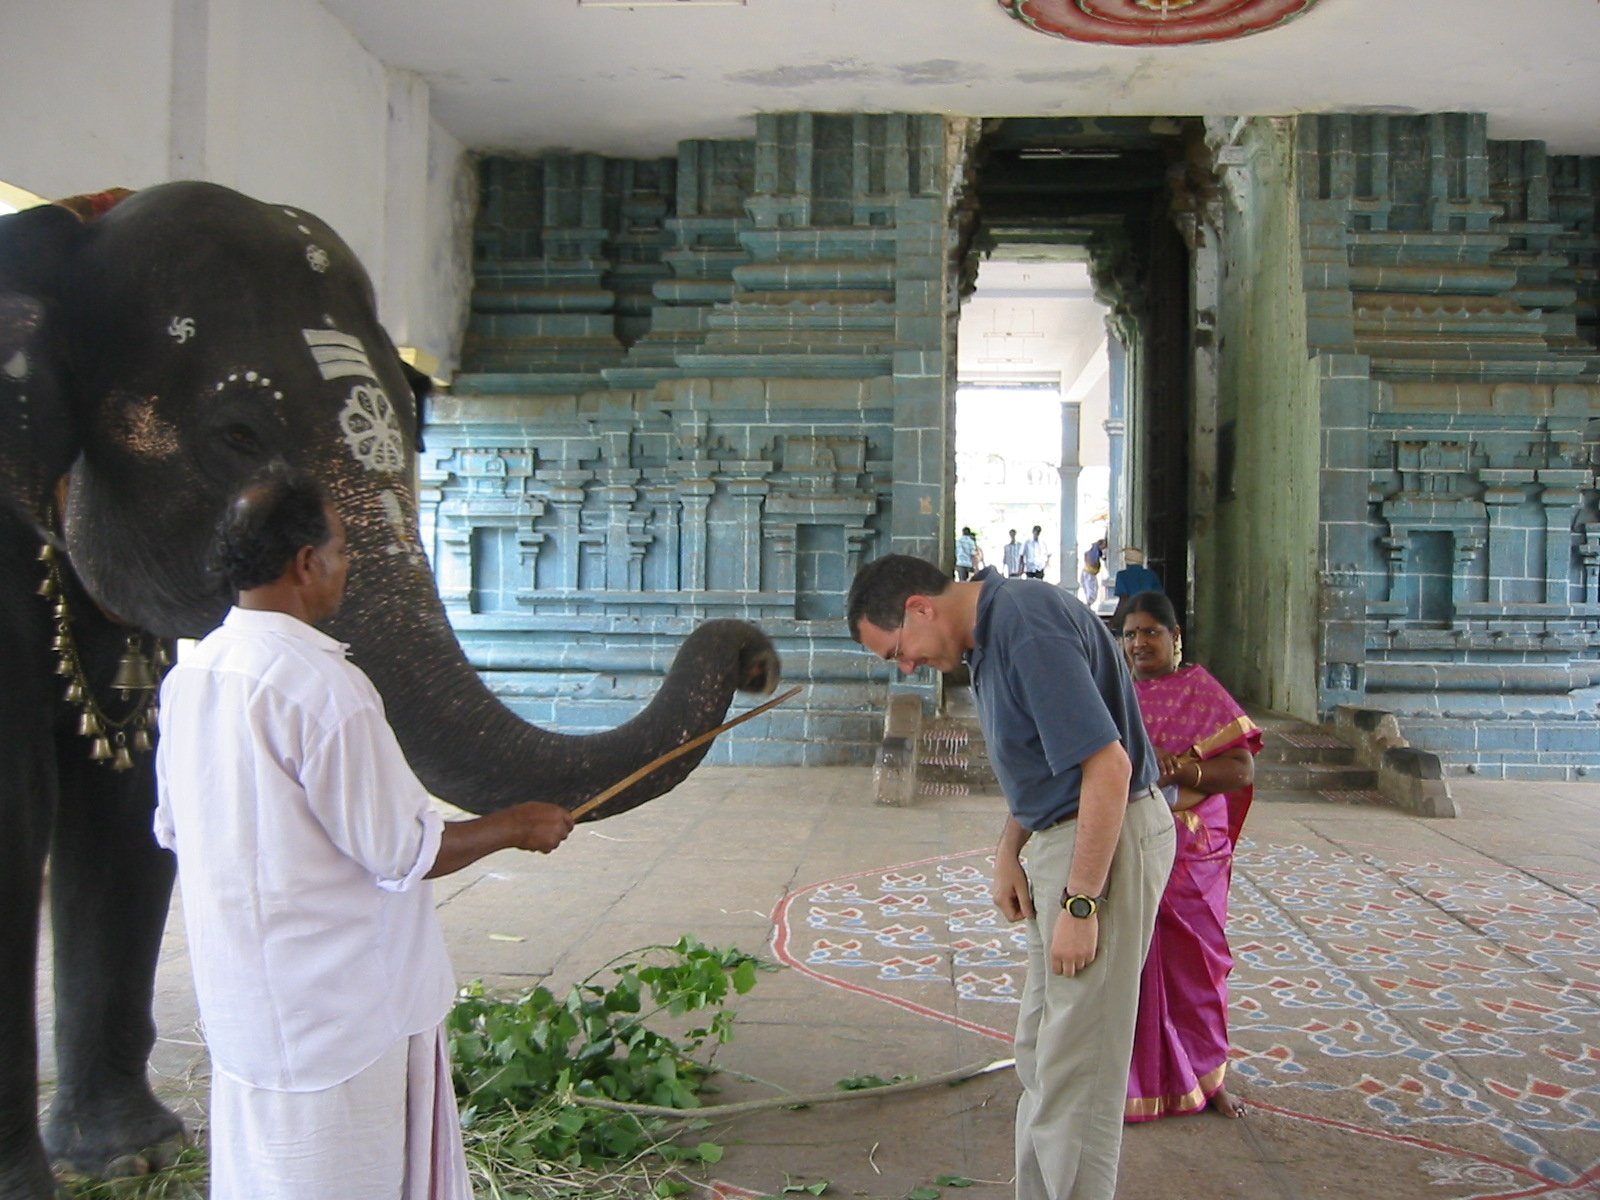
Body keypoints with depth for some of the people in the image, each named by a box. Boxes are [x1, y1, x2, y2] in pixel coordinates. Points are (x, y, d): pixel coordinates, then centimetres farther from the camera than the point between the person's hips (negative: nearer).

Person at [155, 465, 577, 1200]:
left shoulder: (189, 674, 2)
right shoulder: (319, 684, -24)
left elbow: (172, 828, 13)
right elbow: (403, 853, -20)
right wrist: (515, 828, -6)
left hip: (240, 1002, 8)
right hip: (338, 1009, -8)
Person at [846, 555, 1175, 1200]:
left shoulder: (1029, 629, -23)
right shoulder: (991, 630, 8)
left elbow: (1109, 766, -26)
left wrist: (1080, 903, -23)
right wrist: (1009, 851, 10)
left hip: (1108, 838, -11)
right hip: (1061, 836, 11)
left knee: (1073, 1065, -4)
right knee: (1040, 1051, 18)